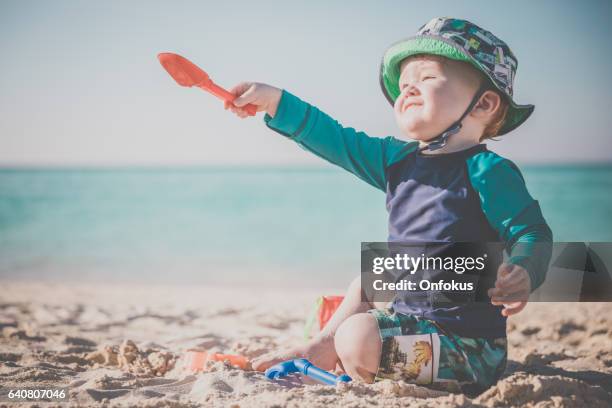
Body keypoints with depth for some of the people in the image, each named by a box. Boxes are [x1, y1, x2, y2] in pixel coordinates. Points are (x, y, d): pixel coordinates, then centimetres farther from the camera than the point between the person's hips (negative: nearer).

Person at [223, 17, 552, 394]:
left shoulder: (487, 171, -16)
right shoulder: (398, 159, 8)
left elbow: (533, 234, -18)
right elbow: (336, 140, 12)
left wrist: (523, 273, -40)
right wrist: (274, 101, 9)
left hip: (467, 342, -9)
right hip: (409, 316, 9)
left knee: (358, 338, -23)